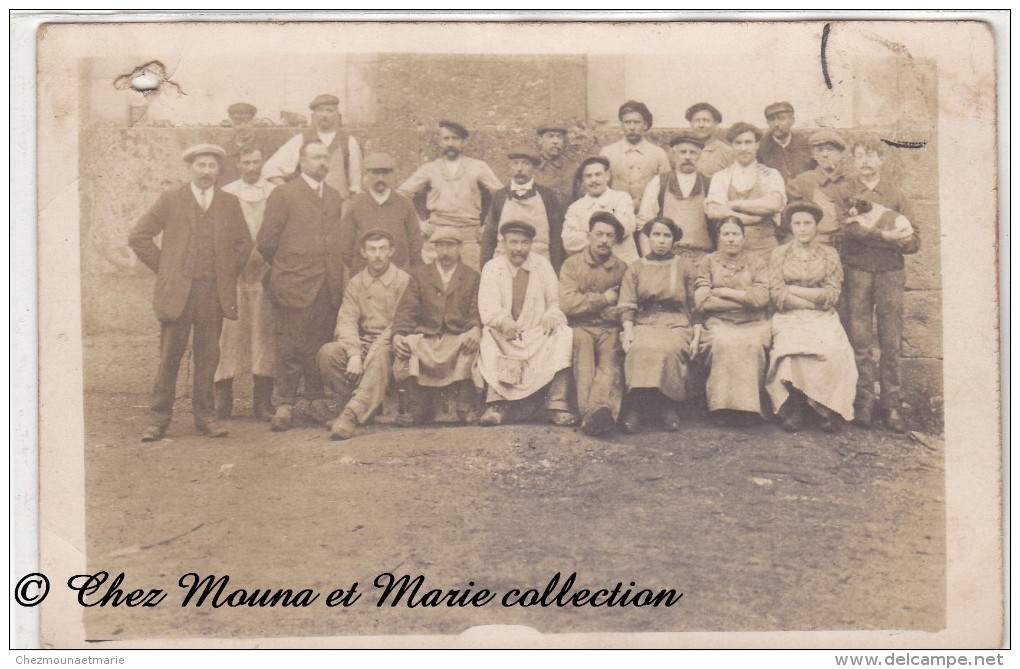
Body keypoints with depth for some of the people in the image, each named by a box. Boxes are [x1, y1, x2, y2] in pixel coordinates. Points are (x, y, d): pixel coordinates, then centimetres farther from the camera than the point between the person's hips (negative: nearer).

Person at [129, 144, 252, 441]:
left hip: (214, 291, 2)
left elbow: (244, 243, 19)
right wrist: (163, 269, 2)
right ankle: (158, 418, 6)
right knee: (170, 356, -1)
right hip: (177, 290, -2)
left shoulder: (229, 203, 13)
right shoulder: (171, 200, 6)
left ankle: (205, 416, 13)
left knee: (208, 356, 4)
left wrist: (228, 273, 9)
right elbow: (138, 236, 5)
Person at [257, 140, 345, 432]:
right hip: (295, 284, -5)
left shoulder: (335, 196, 16)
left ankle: (317, 399, 16)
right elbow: (266, 241, -2)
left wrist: (337, 270, 11)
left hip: (329, 285, 5)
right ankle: (285, 405, 3)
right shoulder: (283, 194, -1)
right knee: (290, 347, -3)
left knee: (322, 345, 6)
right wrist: (283, 268, 7)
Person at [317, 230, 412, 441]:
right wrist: (354, 354, -20)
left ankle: (352, 414, -43)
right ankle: (354, 402, -12)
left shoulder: (404, 280, 0)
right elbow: (347, 321, -1)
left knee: (379, 356, -38)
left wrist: (376, 348, -21)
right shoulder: (355, 283, 11)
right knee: (327, 352, -24)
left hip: (389, 345, -4)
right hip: (361, 343, 4)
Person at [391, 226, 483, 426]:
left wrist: (476, 330, -21)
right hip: (426, 340, 1)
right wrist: (398, 334, -15)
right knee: (407, 343, -31)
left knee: (471, 346, -34)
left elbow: (476, 313, 4)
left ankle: (466, 406, -21)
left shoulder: (472, 277, 15)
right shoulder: (419, 274, 17)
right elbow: (406, 310, 5)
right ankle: (419, 407, -21)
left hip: (458, 339, -1)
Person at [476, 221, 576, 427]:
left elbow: (555, 301, 9)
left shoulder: (542, 265, 13)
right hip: (504, 334, -1)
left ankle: (558, 405, -34)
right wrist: (504, 321, -28)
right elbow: (488, 309, -6)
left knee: (562, 334, -27)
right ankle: (496, 405, -38)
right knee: (489, 339, -32)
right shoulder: (492, 268, 6)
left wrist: (552, 316, -16)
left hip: (539, 333, 1)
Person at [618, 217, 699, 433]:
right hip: (644, 324, 1)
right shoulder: (636, 268, 17)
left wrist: (696, 337, -2)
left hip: (677, 325, 0)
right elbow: (627, 306, 8)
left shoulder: (684, 266, 15)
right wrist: (628, 332, -10)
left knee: (668, 349, -36)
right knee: (640, 350, -35)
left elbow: (696, 306, 11)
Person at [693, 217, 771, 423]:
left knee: (751, 344, -33)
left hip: (753, 324, 1)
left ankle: (749, 407, -26)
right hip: (718, 323, -1)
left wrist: (724, 292, -3)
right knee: (724, 343, -34)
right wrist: (745, 299, -2)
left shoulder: (757, 263, 15)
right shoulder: (708, 263, 13)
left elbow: (762, 298, -4)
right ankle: (723, 407, -28)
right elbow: (702, 302, -3)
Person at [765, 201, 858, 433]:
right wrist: (815, 300, -7)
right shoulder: (780, 254, 10)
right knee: (794, 349, -33)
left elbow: (832, 294, 0)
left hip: (823, 318, 1)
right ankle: (794, 408, -18)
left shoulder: (829, 254, 12)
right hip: (789, 318, -1)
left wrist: (794, 290, -5)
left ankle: (827, 409, -15)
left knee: (832, 351, -30)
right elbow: (777, 295, -3)